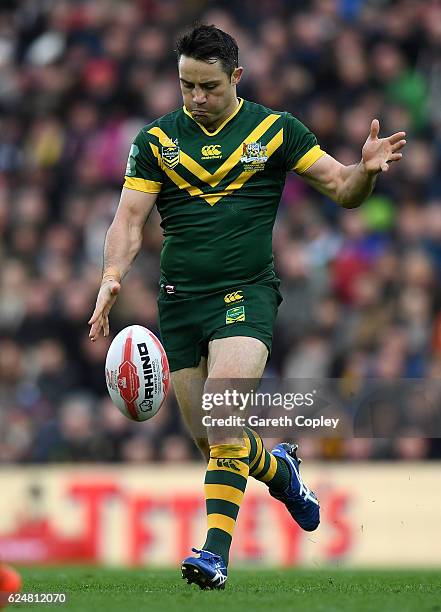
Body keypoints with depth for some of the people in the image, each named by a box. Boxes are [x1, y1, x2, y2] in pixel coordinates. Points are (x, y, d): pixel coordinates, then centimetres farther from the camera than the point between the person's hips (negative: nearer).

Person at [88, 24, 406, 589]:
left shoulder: (275, 130, 2)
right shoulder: (156, 139, 5)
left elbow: (343, 190, 3)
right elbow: (129, 217, -1)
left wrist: (367, 170, -20)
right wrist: (112, 277, -19)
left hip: (246, 294, -3)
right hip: (179, 302, 3)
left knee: (223, 421, -23)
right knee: (206, 441, 10)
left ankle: (214, 552, -24)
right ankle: (278, 470, 42)